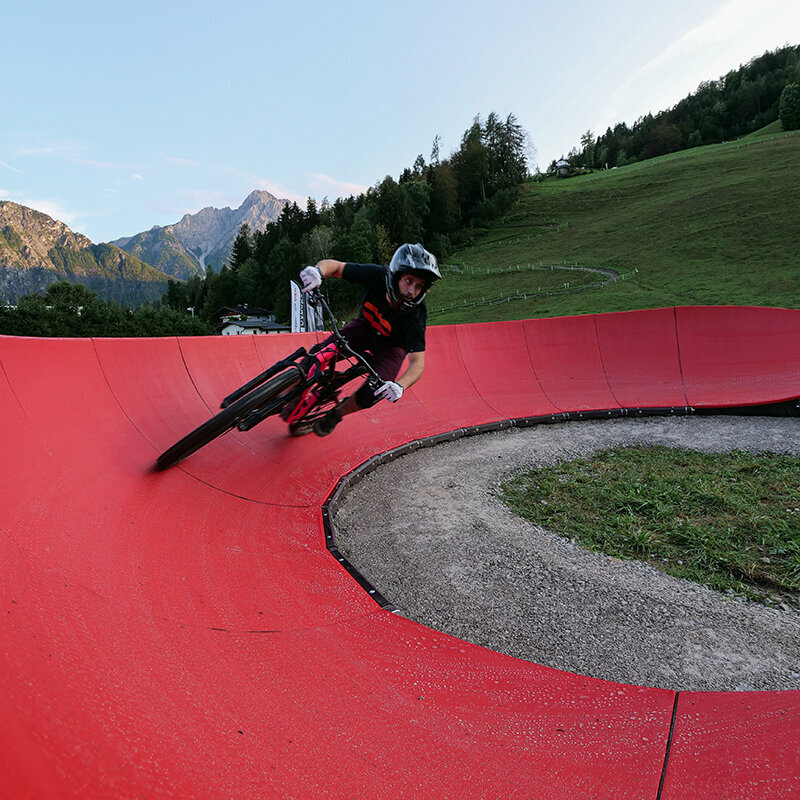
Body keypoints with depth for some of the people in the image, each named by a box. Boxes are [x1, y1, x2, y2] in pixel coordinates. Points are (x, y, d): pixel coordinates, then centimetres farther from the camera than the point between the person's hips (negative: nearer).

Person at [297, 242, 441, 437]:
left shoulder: (415, 316, -35)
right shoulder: (376, 275, -30)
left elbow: (417, 362, -35)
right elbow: (334, 265, -20)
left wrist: (400, 386, -55)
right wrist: (317, 271, -43)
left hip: (390, 345, -2)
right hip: (366, 326, 2)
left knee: (373, 394, -22)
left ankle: (337, 413, 11)